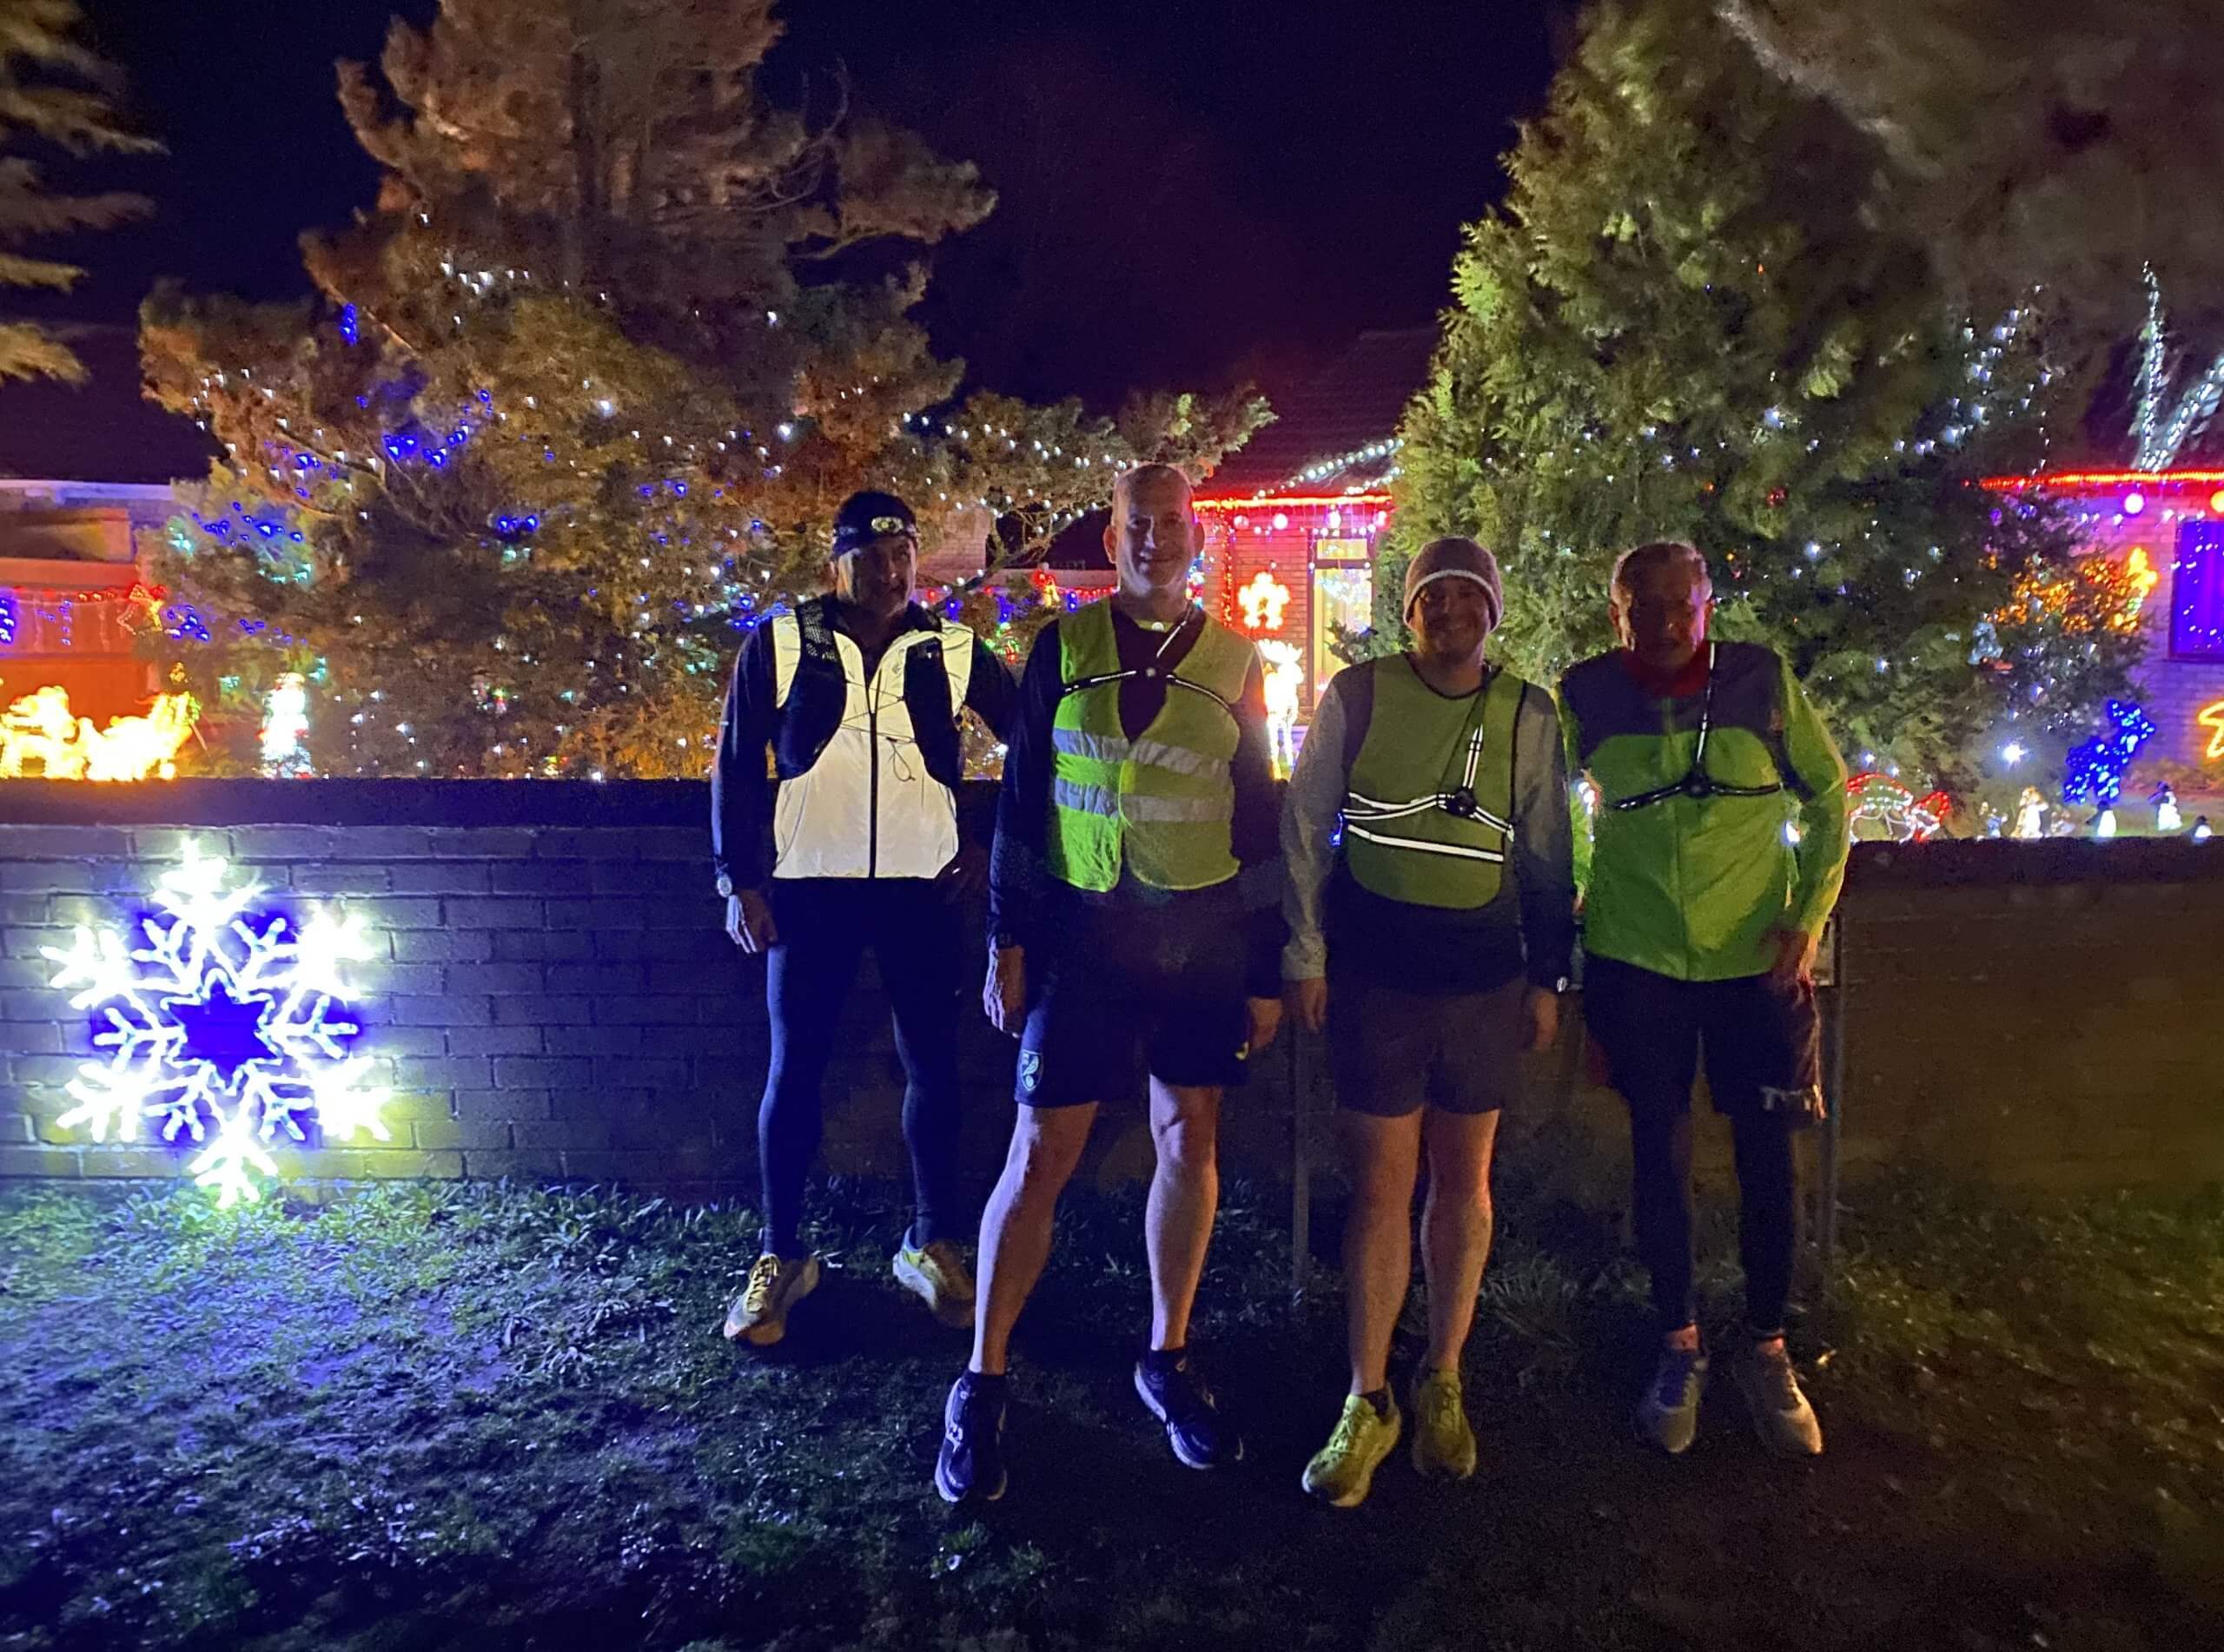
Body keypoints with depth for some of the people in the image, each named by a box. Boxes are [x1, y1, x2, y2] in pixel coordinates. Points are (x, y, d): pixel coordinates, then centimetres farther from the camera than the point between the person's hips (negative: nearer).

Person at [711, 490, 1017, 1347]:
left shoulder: (955, 649, 3)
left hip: (922, 886, 1)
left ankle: (933, 1244, 23)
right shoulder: (778, 644, 0)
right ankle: (781, 1256, 19)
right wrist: (741, 881, -2)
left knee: (932, 1065, 6)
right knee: (794, 1070, 4)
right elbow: (736, 765, 2)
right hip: (810, 886, -1)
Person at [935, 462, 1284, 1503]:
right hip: (1084, 928, -2)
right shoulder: (1063, 647, 3)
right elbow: (1019, 797, 3)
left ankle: (1168, 1360, 27)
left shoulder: (1235, 664, 6)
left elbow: (1258, 819, 9)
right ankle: (982, 1382, 13)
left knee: (1189, 1144, 9)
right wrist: (1008, 941, -2)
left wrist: (1266, 969, 5)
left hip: (1204, 936, 2)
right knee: (1040, 1154, -1)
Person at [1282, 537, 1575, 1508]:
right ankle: (1367, 1402, 16)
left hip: (1485, 975, 2)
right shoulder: (1358, 695, 0)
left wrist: (1548, 978, 9)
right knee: (1380, 1187, 0)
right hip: (1375, 969, -2)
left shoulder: (1529, 716, 5)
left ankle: (1441, 1385, 29)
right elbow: (1304, 827, 2)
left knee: (1465, 1183, 11)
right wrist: (1305, 955, -2)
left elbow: (1547, 855, 11)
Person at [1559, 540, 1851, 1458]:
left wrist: (1809, 917, -5)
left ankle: (1767, 1351, 27)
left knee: (1768, 1153, 7)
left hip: (1755, 960, 0)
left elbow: (1828, 796, 3)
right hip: (1635, 960, 0)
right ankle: (1679, 1347, 28)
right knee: (1660, 1150, 10)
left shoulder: (1763, 681, -5)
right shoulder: (1586, 696, -4)